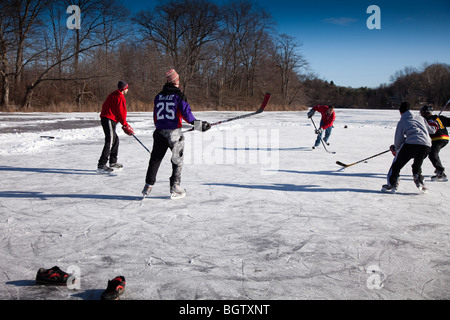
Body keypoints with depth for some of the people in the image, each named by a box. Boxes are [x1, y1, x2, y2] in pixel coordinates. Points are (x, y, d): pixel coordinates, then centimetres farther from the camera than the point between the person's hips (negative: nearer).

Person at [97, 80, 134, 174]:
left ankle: (113, 163, 23)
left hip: (105, 118, 11)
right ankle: (101, 165, -21)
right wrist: (126, 125, 0)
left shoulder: (113, 95, 21)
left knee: (115, 140, 17)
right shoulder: (120, 98, -9)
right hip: (109, 120, -11)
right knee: (110, 141, -15)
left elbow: (105, 106, 23)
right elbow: (121, 113, -12)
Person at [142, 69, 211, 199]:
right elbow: (186, 113, -14)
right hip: (174, 132, -4)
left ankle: (148, 186, 12)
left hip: (159, 132, 5)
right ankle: (174, 188, 7)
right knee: (177, 160, 7)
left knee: (155, 159, 12)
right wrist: (197, 124, -9)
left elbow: (155, 115, 15)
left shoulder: (159, 96, 10)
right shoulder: (179, 95, -6)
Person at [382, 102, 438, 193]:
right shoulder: (420, 118, 23)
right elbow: (431, 130, 33)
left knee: (397, 164, 8)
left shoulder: (401, 122, 13)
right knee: (417, 165, 27)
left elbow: (398, 140, 13)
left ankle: (392, 184, 3)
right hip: (426, 145, 4)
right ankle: (419, 181, 12)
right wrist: (435, 127, 56)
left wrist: (395, 149, 32)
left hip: (411, 143, -4)